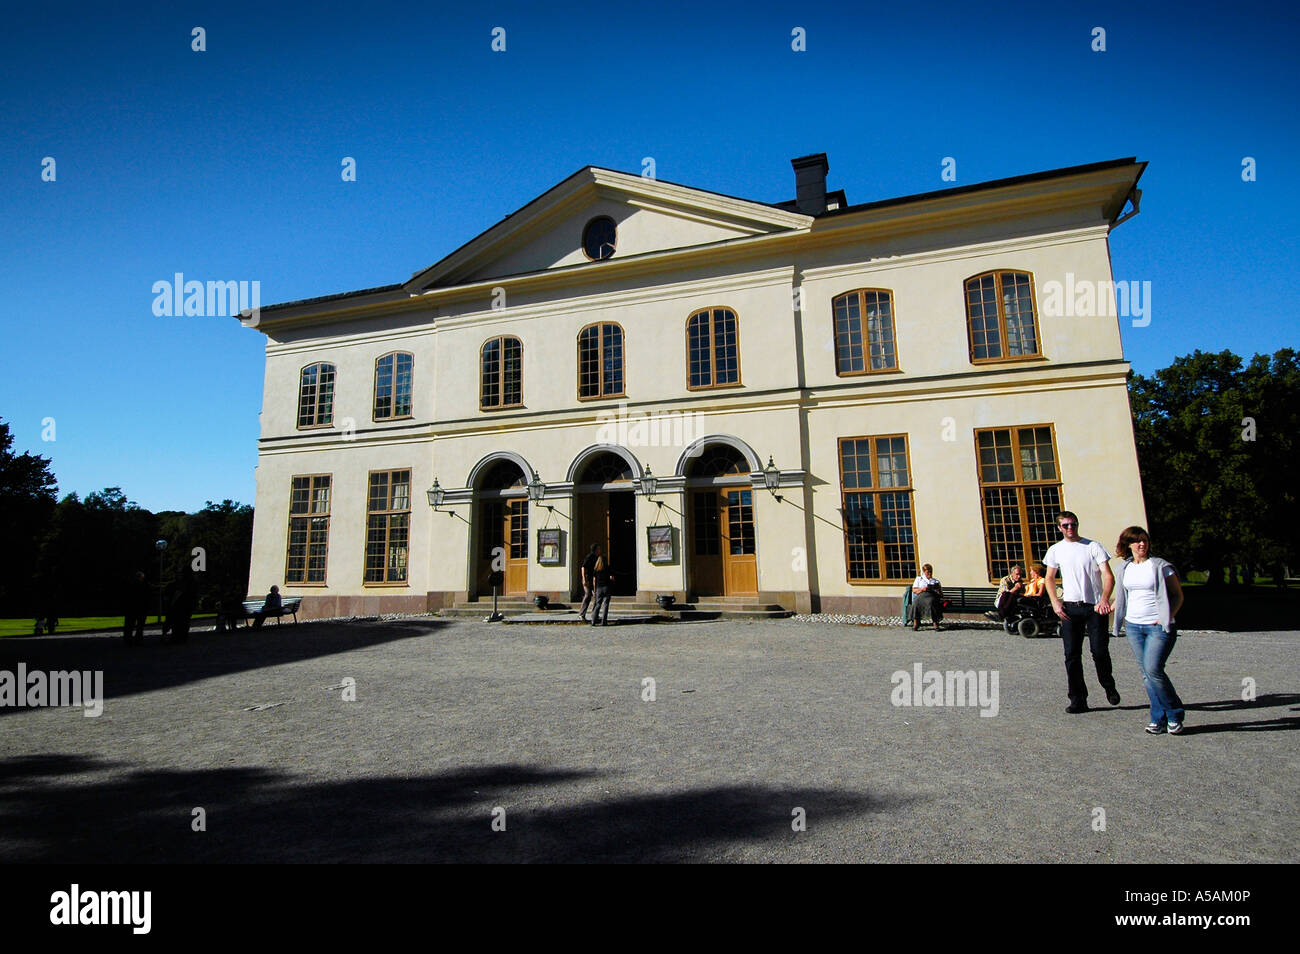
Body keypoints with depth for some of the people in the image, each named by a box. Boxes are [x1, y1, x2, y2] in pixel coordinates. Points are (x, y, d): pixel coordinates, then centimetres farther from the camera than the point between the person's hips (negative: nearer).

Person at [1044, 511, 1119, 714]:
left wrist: (1104, 599, -23)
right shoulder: (1055, 550, 8)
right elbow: (1049, 579, 15)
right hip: (1070, 607, 2)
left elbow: (1108, 576, -6)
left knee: (1100, 651, -3)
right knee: (1072, 654, 1)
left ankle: (1109, 687, 27)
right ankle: (1078, 700, 8)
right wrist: (1055, 603, 1)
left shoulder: (1093, 546, 0)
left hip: (1095, 606, -2)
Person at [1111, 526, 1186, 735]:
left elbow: (1177, 595, -3)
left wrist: (1167, 617, -14)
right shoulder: (1124, 569, 10)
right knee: (1145, 673, 6)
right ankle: (1159, 718, 15)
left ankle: (1174, 714, 6)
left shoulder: (1160, 566, -4)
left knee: (1153, 669, -14)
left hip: (1158, 626, -5)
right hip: (1133, 626, 5)